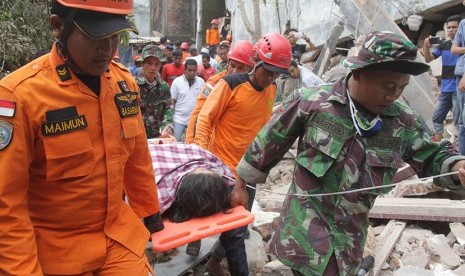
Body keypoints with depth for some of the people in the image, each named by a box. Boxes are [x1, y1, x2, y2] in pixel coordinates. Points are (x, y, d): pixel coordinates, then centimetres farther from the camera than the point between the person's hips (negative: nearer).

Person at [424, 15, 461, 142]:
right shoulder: (443, 45, 9)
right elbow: (428, 59, 7)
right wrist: (426, 47, -12)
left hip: (458, 89, -6)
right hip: (445, 89, 6)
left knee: (458, 120, -9)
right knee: (437, 117, 10)